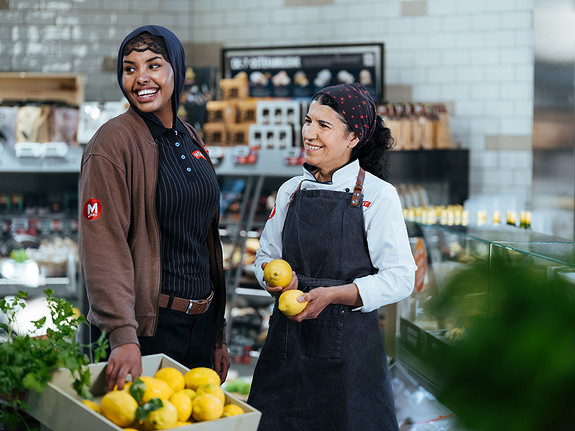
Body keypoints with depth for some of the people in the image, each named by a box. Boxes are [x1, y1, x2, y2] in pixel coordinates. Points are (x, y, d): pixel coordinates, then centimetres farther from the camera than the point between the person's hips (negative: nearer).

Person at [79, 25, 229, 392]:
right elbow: (103, 246, -20)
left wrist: (218, 335, 15)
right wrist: (123, 335, -31)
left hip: (200, 320, 7)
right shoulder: (112, 143, -11)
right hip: (143, 325, -7)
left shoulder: (190, 139, 10)